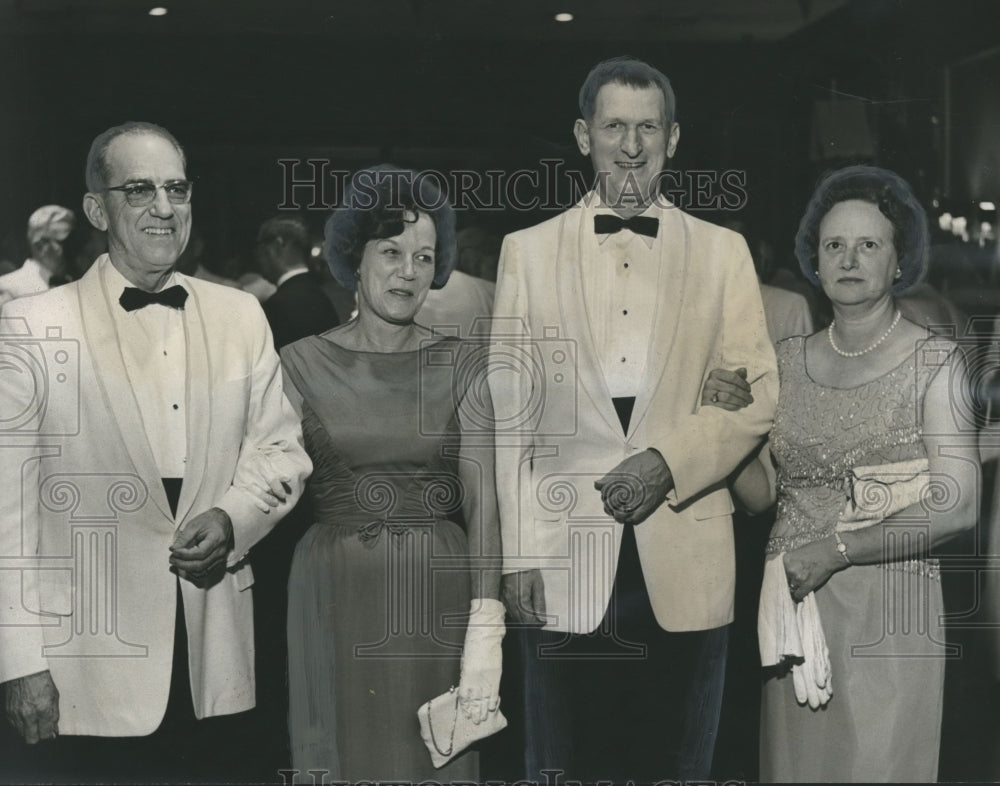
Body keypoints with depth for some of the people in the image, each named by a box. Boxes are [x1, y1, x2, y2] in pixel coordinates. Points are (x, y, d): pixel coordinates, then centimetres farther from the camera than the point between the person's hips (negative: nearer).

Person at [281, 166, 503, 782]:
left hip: (438, 598, 0)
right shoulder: (302, 364, 3)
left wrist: (485, 637, -16)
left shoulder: (460, 367, 1)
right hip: (336, 597, 0)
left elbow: (483, 501, -7)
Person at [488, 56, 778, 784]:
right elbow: (510, 414, 4)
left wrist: (669, 462, -12)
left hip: (686, 556, 1)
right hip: (566, 558, 0)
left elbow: (759, 394, 3)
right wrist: (520, 553, -3)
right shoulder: (529, 250, 8)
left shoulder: (723, 252, 9)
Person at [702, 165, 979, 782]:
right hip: (791, 603, 4)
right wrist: (730, 421, -7)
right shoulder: (790, 360, 7)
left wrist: (835, 550, -18)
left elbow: (958, 507, -13)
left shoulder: (935, 362, -6)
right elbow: (760, 493, 9)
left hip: (888, 610, -4)